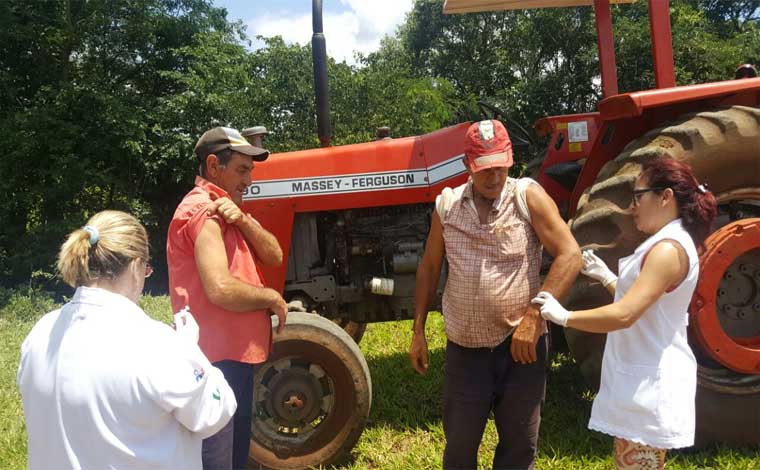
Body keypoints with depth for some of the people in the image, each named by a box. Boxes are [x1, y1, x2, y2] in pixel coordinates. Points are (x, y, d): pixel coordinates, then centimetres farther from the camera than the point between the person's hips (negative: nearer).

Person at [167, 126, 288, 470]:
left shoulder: (227, 207, 15)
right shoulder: (203, 210, -16)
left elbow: (274, 257, 3)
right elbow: (220, 289, -28)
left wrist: (242, 220, -14)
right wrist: (272, 298, -12)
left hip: (235, 353, 10)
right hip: (216, 359, -10)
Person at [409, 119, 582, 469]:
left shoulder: (529, 197, -8)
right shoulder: (446, 205, 0)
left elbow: (570, 256, -13)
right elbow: (429, 268, 9)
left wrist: (533, 316, -20)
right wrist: (418, 331, 8)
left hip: (520, 345, -1)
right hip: (464, 348, 2)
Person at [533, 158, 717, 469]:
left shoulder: (669, 249, -21)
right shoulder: (666, 244, 12)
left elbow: (624, 315, -29)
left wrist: (564, 317, -21)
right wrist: (606, 277, 11)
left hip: (649, 386, -10)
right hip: (642, 380, 10)